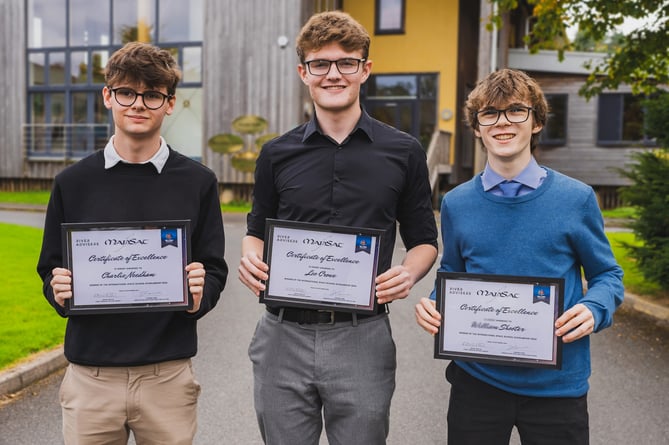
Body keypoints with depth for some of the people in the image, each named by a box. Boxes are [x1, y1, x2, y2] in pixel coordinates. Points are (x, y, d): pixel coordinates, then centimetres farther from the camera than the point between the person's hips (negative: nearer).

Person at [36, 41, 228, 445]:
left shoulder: (198, 181, 0)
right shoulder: (73, 183, 3)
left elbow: (214, 271, 4)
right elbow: (51, 270, 10)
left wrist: (201, 295, -16)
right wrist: (60, 291, -11)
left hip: (168, 376, 0)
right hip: (90, 376, 1)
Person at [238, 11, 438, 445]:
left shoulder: (404, 152, 1)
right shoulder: (277, 154, 5)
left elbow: (424, 240, 8)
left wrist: (409, 272, -13)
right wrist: (250, 257, -7)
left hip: (362, 337, -1)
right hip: (284, 334, 2)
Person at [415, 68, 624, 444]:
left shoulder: (577, 199, -4)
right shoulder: (456, 204, 1)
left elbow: (607, 274, 4)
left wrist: (593, 309, -16)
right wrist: (434, 304, -7)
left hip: (557, 383, -1)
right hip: (476, 379, 2)